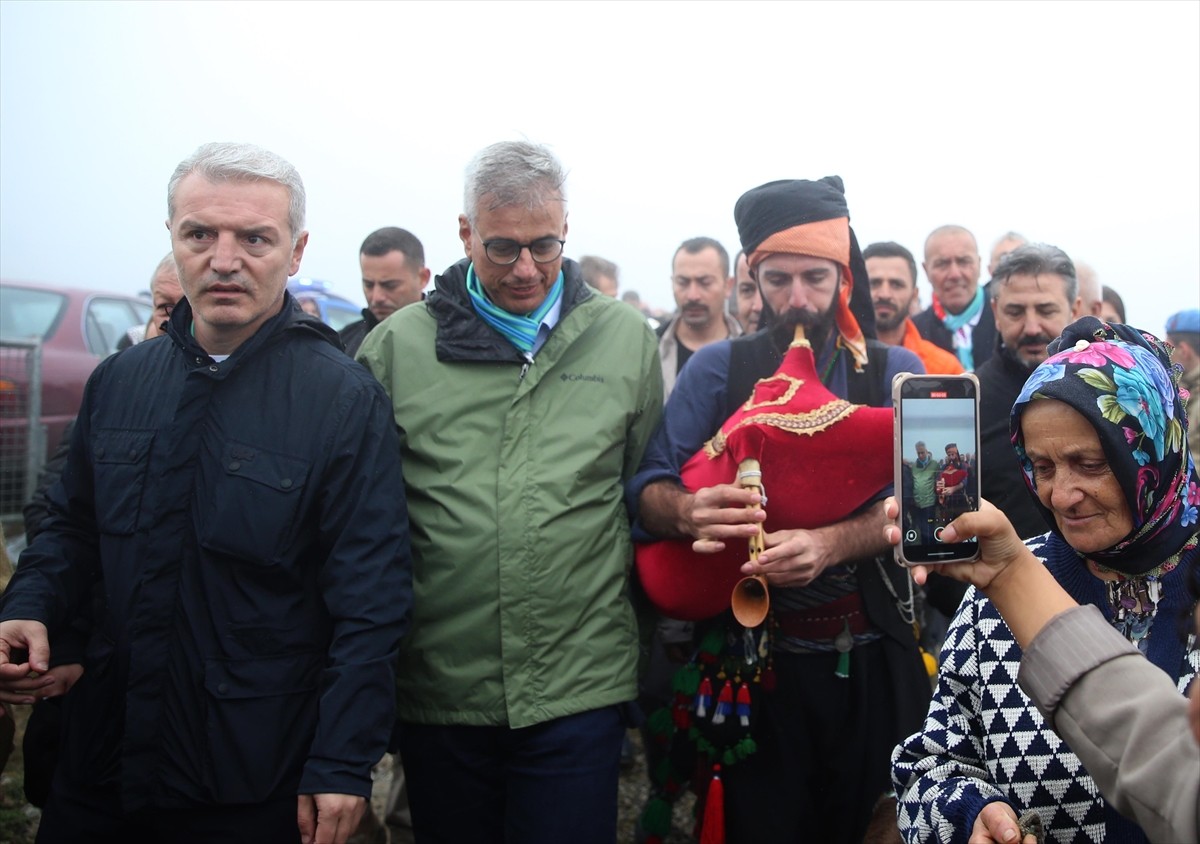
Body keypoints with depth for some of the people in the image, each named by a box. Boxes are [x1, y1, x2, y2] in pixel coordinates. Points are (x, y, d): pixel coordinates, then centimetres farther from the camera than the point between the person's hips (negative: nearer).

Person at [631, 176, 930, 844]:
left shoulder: (894, 372, 2)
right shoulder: (718, 370, 2)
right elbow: (649, 488, -7)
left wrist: (831, 544, -30)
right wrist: (689, 512, -30)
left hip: (872, 659, 1)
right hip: (756, 657, 0)